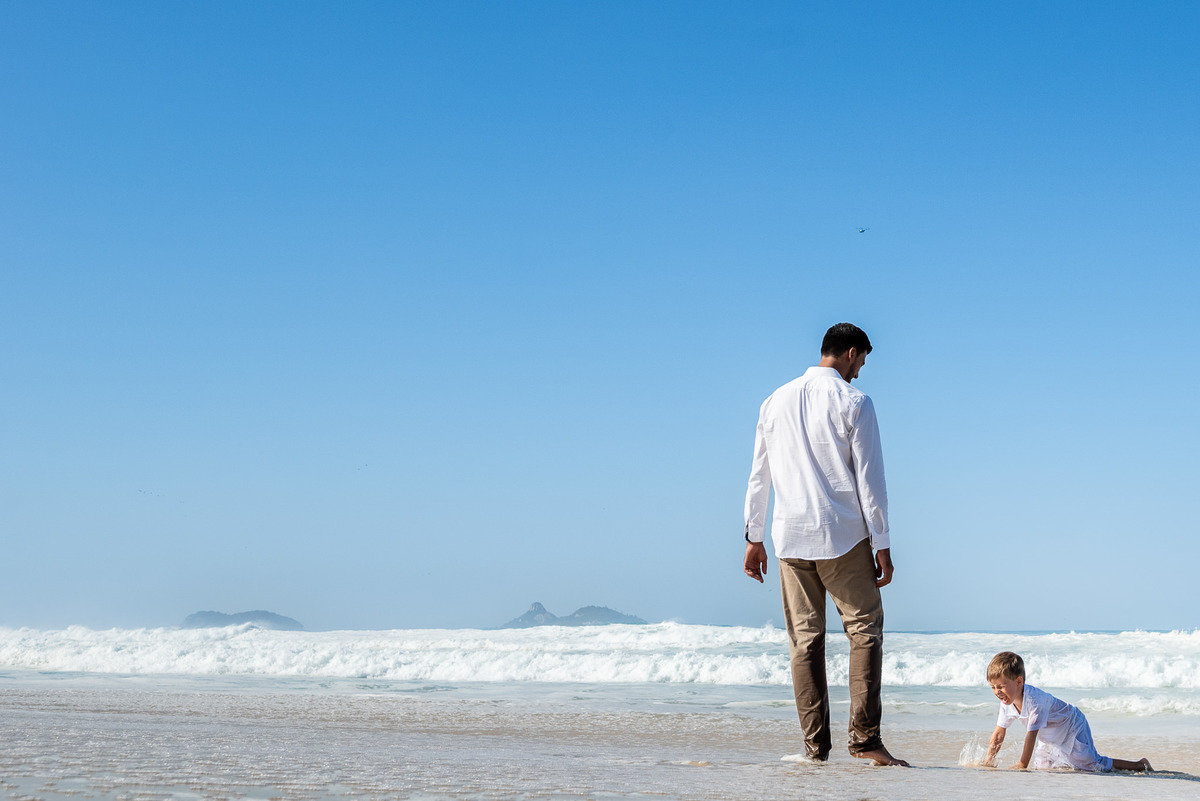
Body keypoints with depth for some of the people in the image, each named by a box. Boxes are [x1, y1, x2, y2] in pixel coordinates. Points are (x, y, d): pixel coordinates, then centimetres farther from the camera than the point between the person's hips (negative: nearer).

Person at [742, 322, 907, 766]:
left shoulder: (776, 401, 11)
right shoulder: (854, 403, -4)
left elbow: (758, 476, 13)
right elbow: (869, 481, -6)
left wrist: (754, 538, 18)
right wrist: (882, 546, -2)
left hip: (790, 537, 4)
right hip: (843, 537, -4)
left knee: (805, 639, 7)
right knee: (864, 629, 2)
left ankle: (815, 746, 5)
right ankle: (864, 736, -8)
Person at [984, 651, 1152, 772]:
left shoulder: (1035, 699, -39)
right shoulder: (1007, 703, -13)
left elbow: (1031, 733, -36)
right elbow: (998, 734, -3)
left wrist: (1022, 765, -31)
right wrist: (988, 762, -6)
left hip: (1072, 728, -8)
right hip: (1051, 737, 8)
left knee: (1094, 765, -13)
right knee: (1041, 766, 12)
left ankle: (1141, 765, 0)